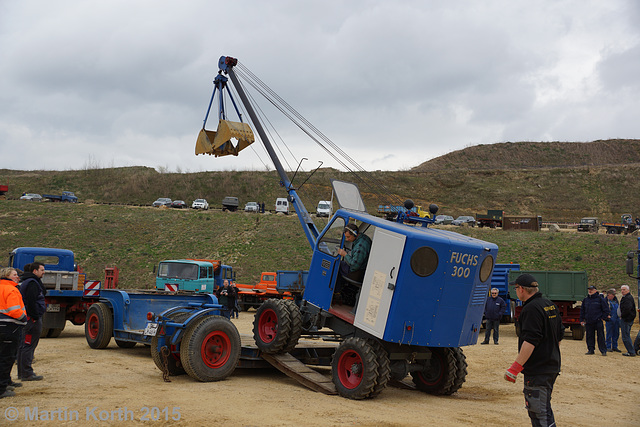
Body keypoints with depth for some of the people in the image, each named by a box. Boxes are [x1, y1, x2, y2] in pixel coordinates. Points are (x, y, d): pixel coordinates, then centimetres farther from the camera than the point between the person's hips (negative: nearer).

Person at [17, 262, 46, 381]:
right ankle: (26, 374, -6)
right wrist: (36, 317, -19)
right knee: (29, 346, -8)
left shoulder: (27, 282, 19)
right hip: (32, 319, -11)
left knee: (24, 345, 14)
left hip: (29, 318, 11)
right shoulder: (32, 283, -15)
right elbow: (31, 302, -22)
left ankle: (22, 372, 20)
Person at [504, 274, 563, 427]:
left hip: (537, 371, -10)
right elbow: (559, 335, 21)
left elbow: (530, 341, -24)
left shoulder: (531, 308, -17)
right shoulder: (550, 305, 14)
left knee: (540, 413, -8)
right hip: (552, 367, 10)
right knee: (543, 408, 20)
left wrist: (515, 367, -23)